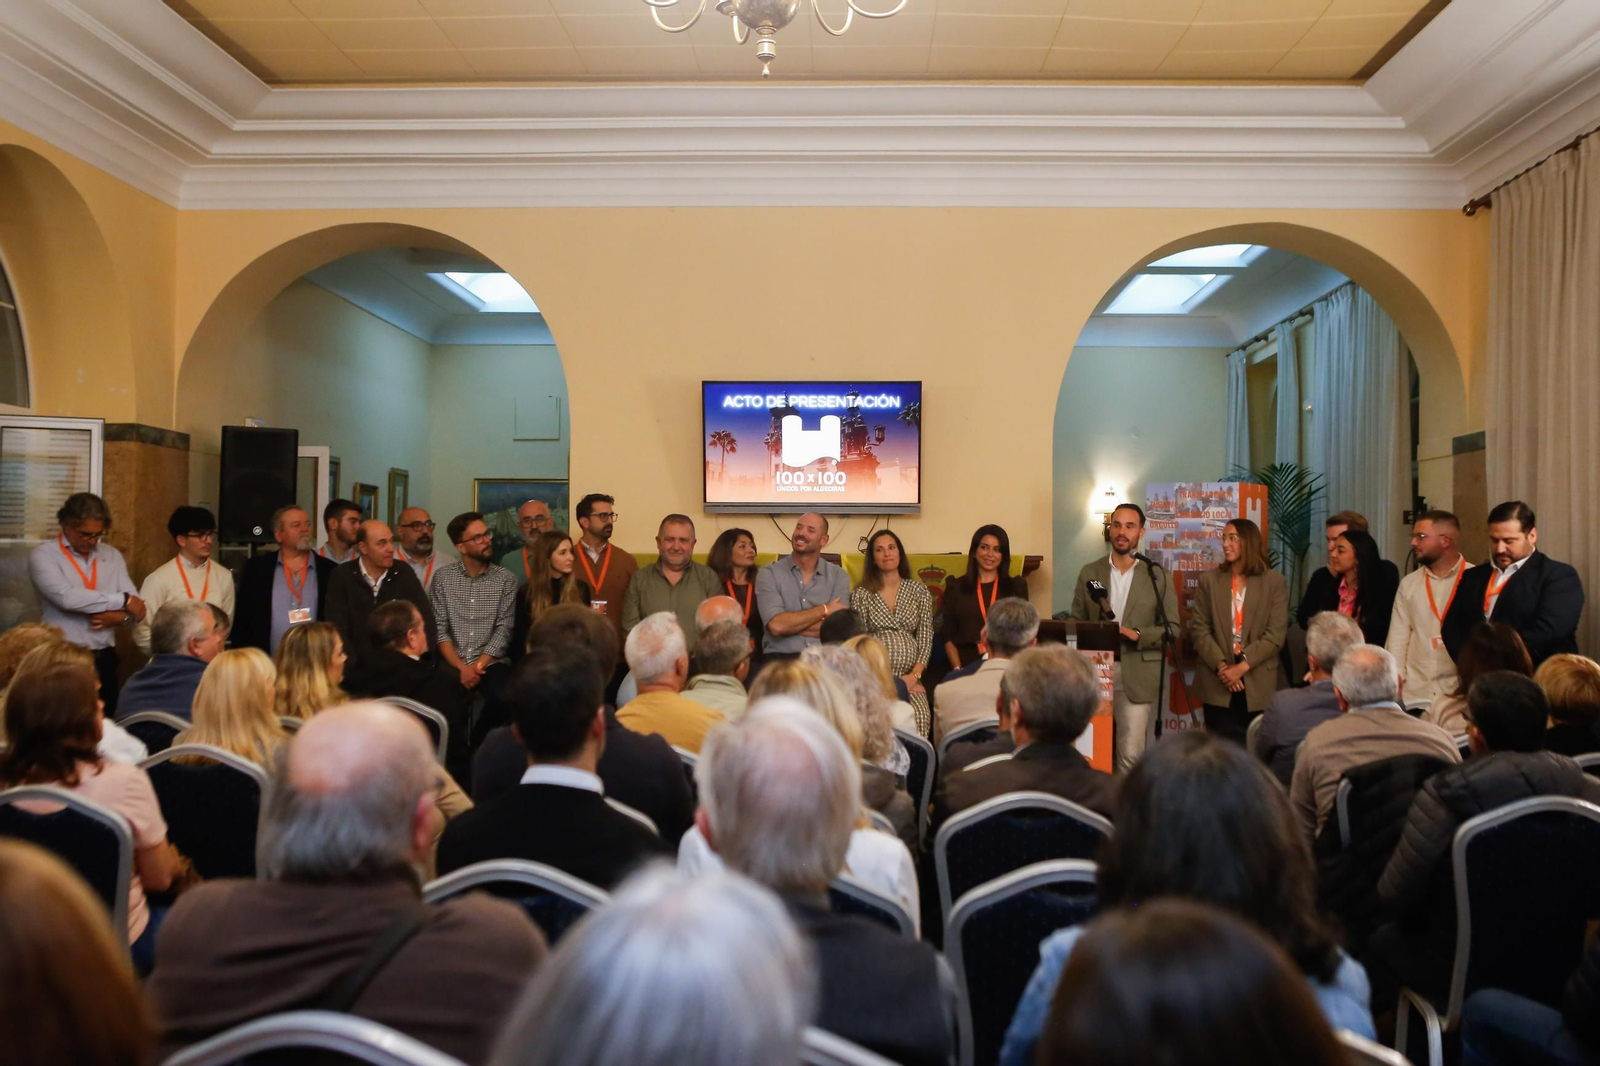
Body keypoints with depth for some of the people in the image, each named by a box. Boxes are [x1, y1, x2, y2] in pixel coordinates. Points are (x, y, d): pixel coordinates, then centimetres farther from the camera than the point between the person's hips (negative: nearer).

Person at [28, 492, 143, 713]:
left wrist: (119, 616, -15)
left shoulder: (112, 556, 10)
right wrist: (122, 600, -14)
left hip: (104, 659, 4)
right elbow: (66, 597, -22)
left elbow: (137, 607, 7)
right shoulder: (43, 556, -5)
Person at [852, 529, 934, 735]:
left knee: (920, 716, -30)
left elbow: (926, 637, 7)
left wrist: (915, 675, -7)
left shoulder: (920, 591, 12)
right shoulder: (861, 594, 7)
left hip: (910, 677, 1)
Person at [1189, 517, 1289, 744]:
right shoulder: (1209, 580, 5)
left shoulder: (1274, 582, 1)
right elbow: (1198, 629, 1)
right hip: (1218, 685, 1)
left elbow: (1275, 635, -4)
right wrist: (1221, 665, -12)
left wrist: (1242, 666, -14)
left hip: (1258, 687, -1)